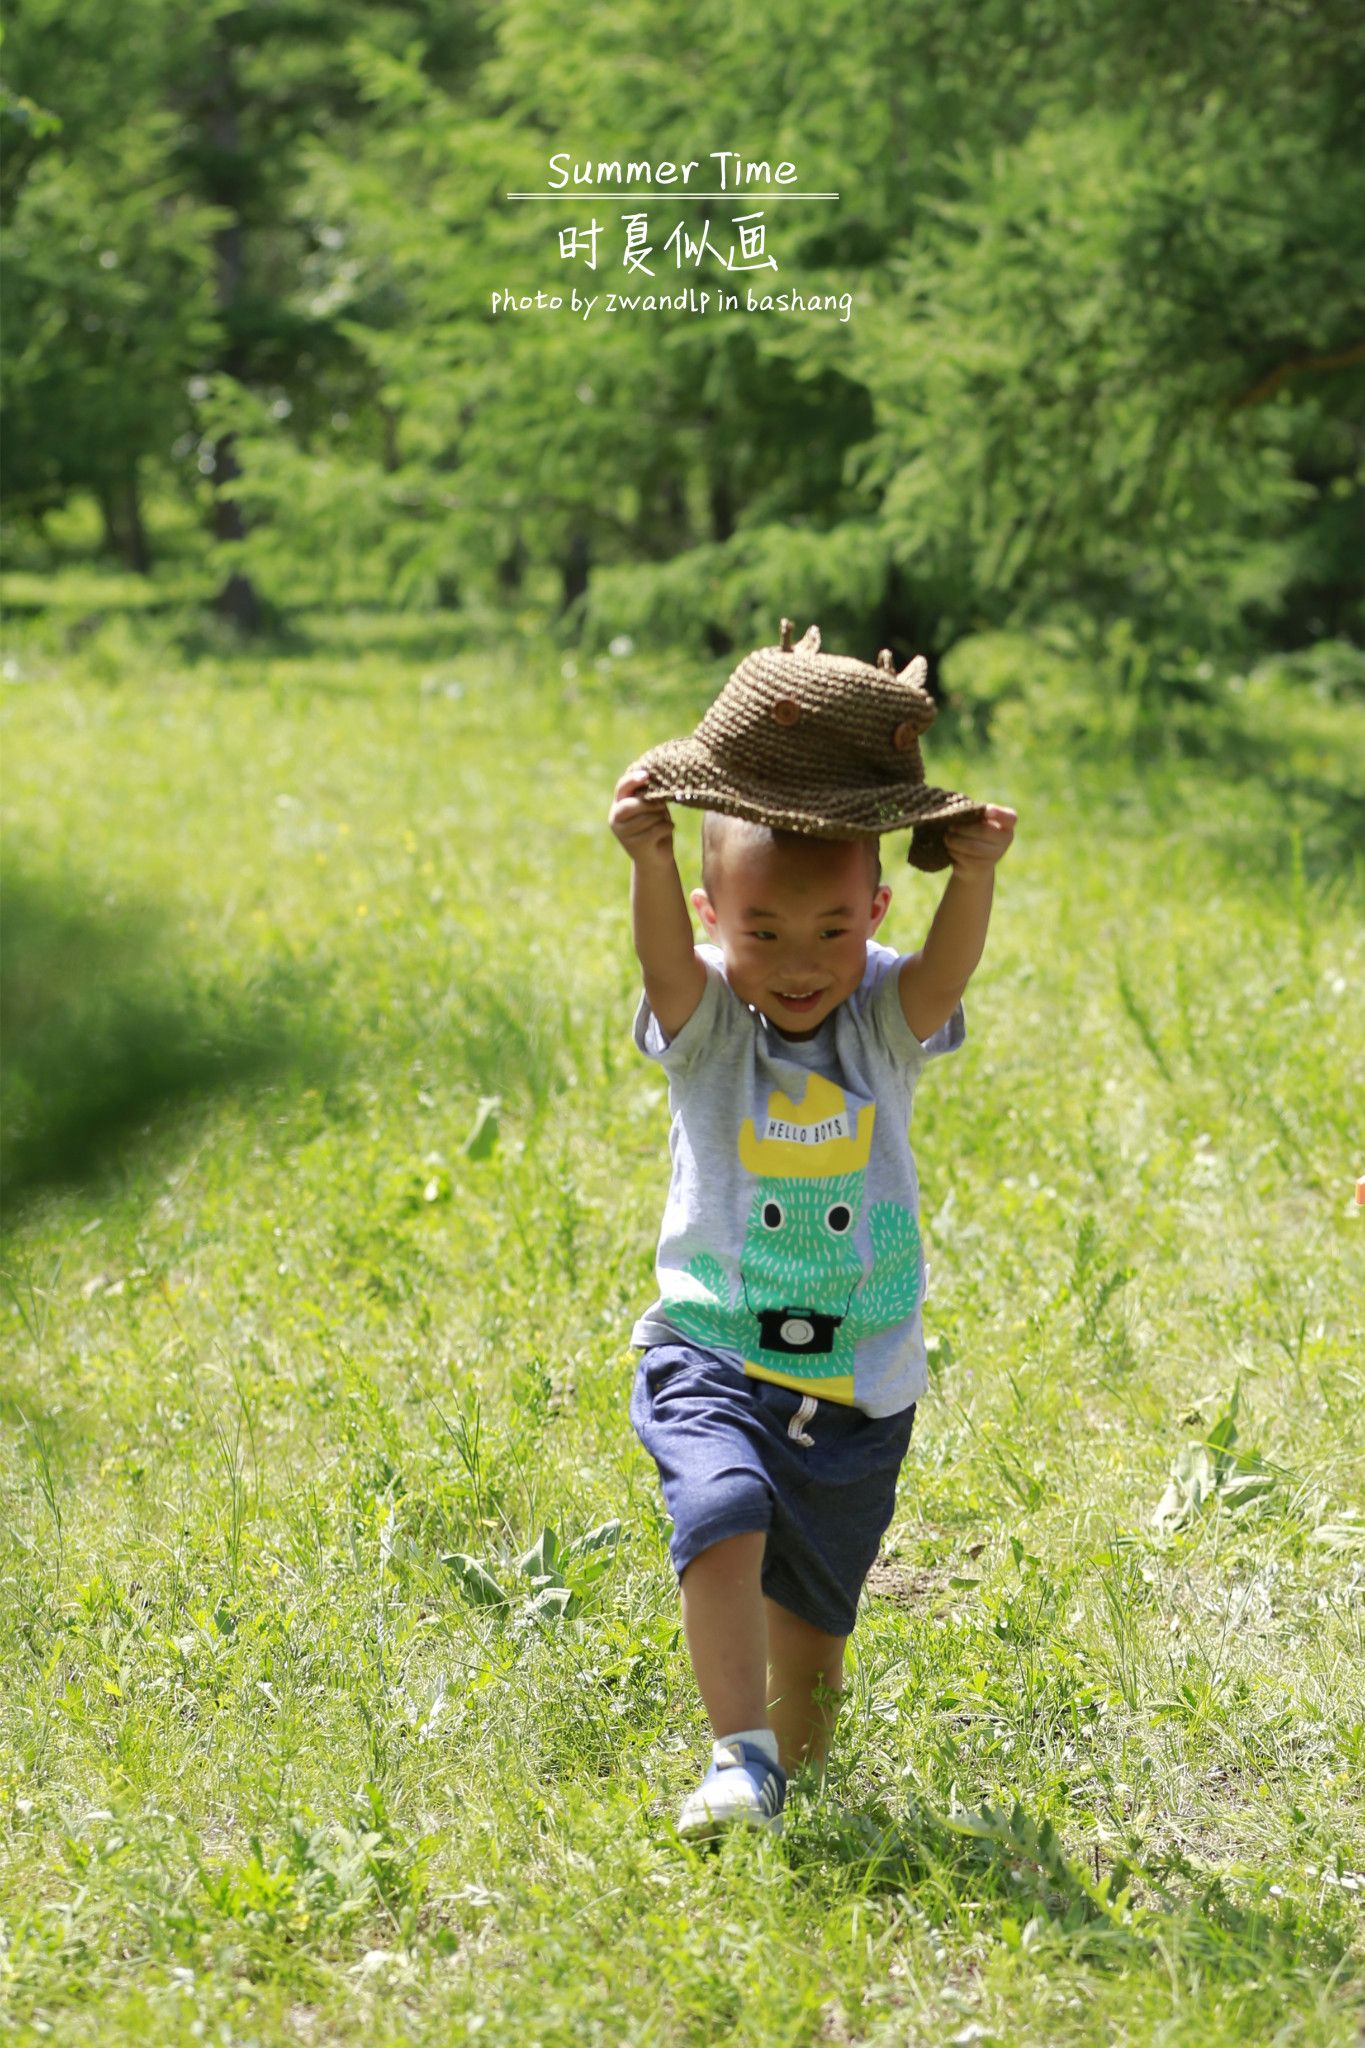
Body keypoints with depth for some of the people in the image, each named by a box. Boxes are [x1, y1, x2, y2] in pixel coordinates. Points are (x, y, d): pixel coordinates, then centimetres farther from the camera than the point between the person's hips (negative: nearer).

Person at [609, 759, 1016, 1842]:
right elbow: (665, 958, -31)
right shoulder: (706, 1025, -9)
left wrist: (976, 875, -50)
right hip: (713, 1354, -2)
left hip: (857, 1381, 2)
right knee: (723, 1515, -28)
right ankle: (741, 1760, -25)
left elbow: (948, 966, -28)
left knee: (813, 1599, 14)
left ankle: (799, 1770, 37)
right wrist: (649, 862, -53)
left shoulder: (885, 1023, -6)